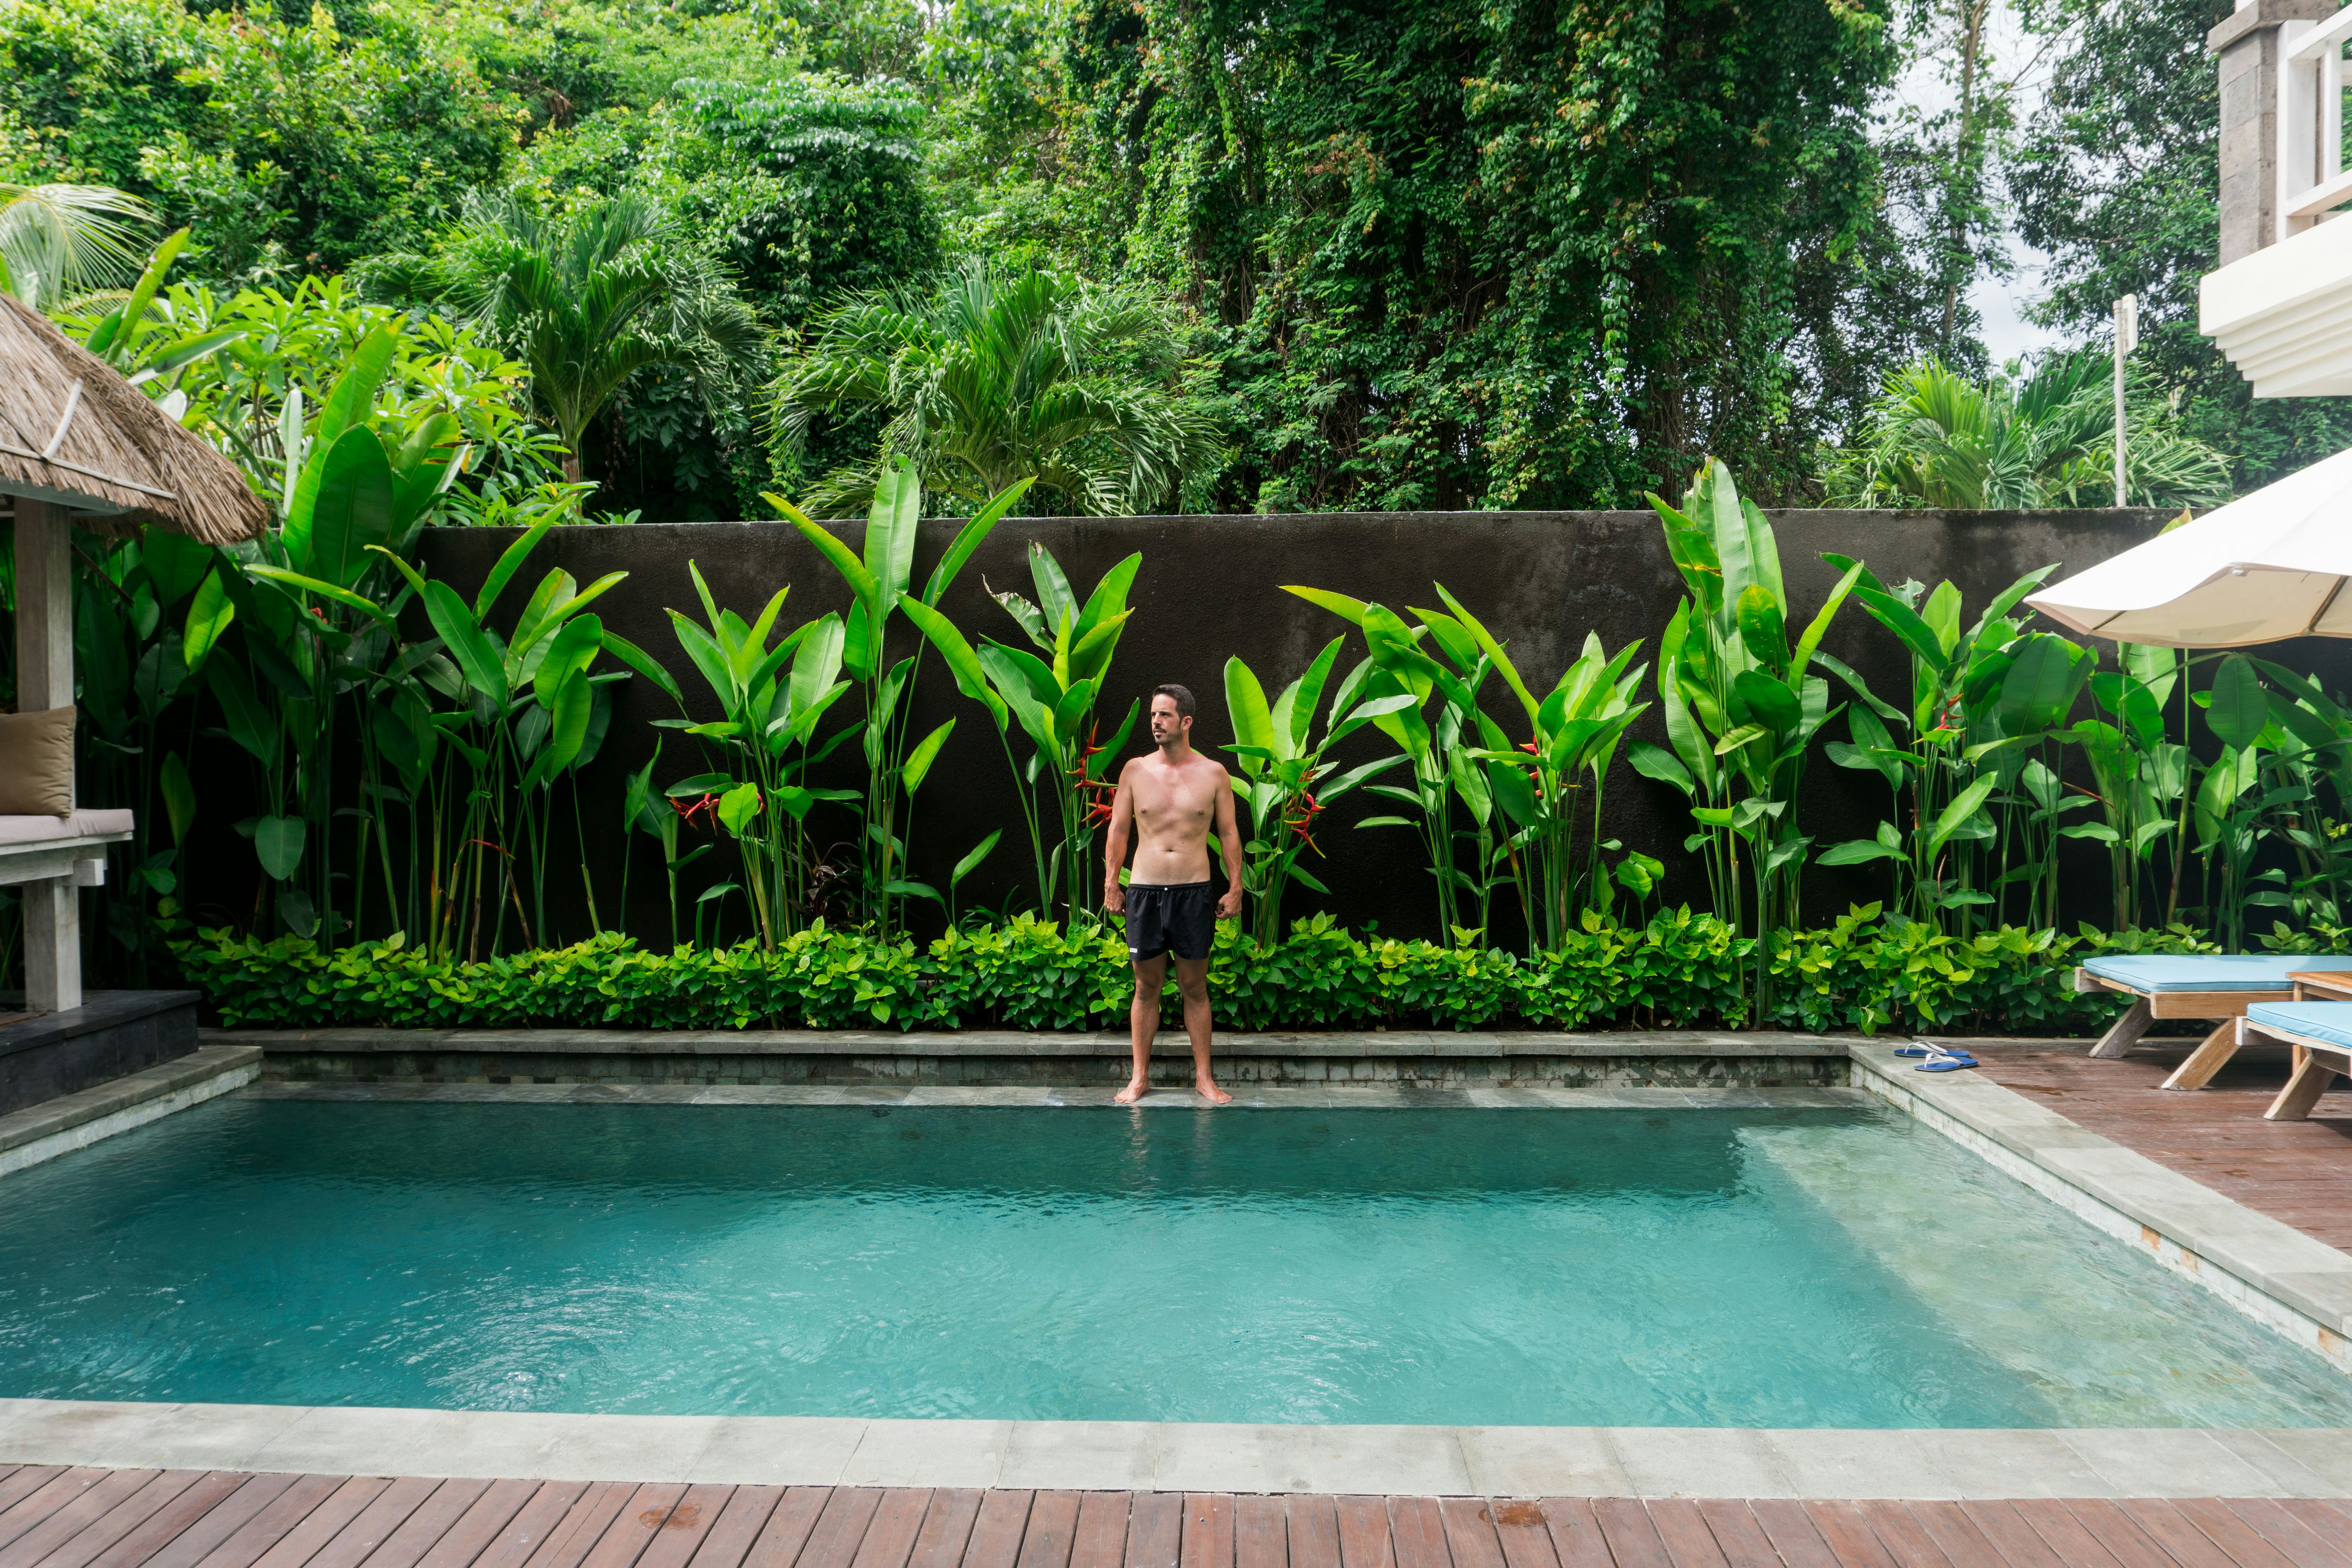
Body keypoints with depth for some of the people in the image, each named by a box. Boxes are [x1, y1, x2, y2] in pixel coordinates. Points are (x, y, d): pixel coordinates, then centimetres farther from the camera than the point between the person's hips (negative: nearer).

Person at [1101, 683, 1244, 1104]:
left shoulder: (1213, 774, 1)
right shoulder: (1135, 770, 4)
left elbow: (1229, 834, 6)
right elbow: (1118, 830, 9)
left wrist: (1235, 888, 2)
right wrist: (1111, 884, 4)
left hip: (1194, 892, -1)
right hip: (1145, 891, 1)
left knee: (1195, 988, 7)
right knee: (1147, 987, 7)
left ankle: (1204, 1077, 16)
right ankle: (1140, 1077, 17)